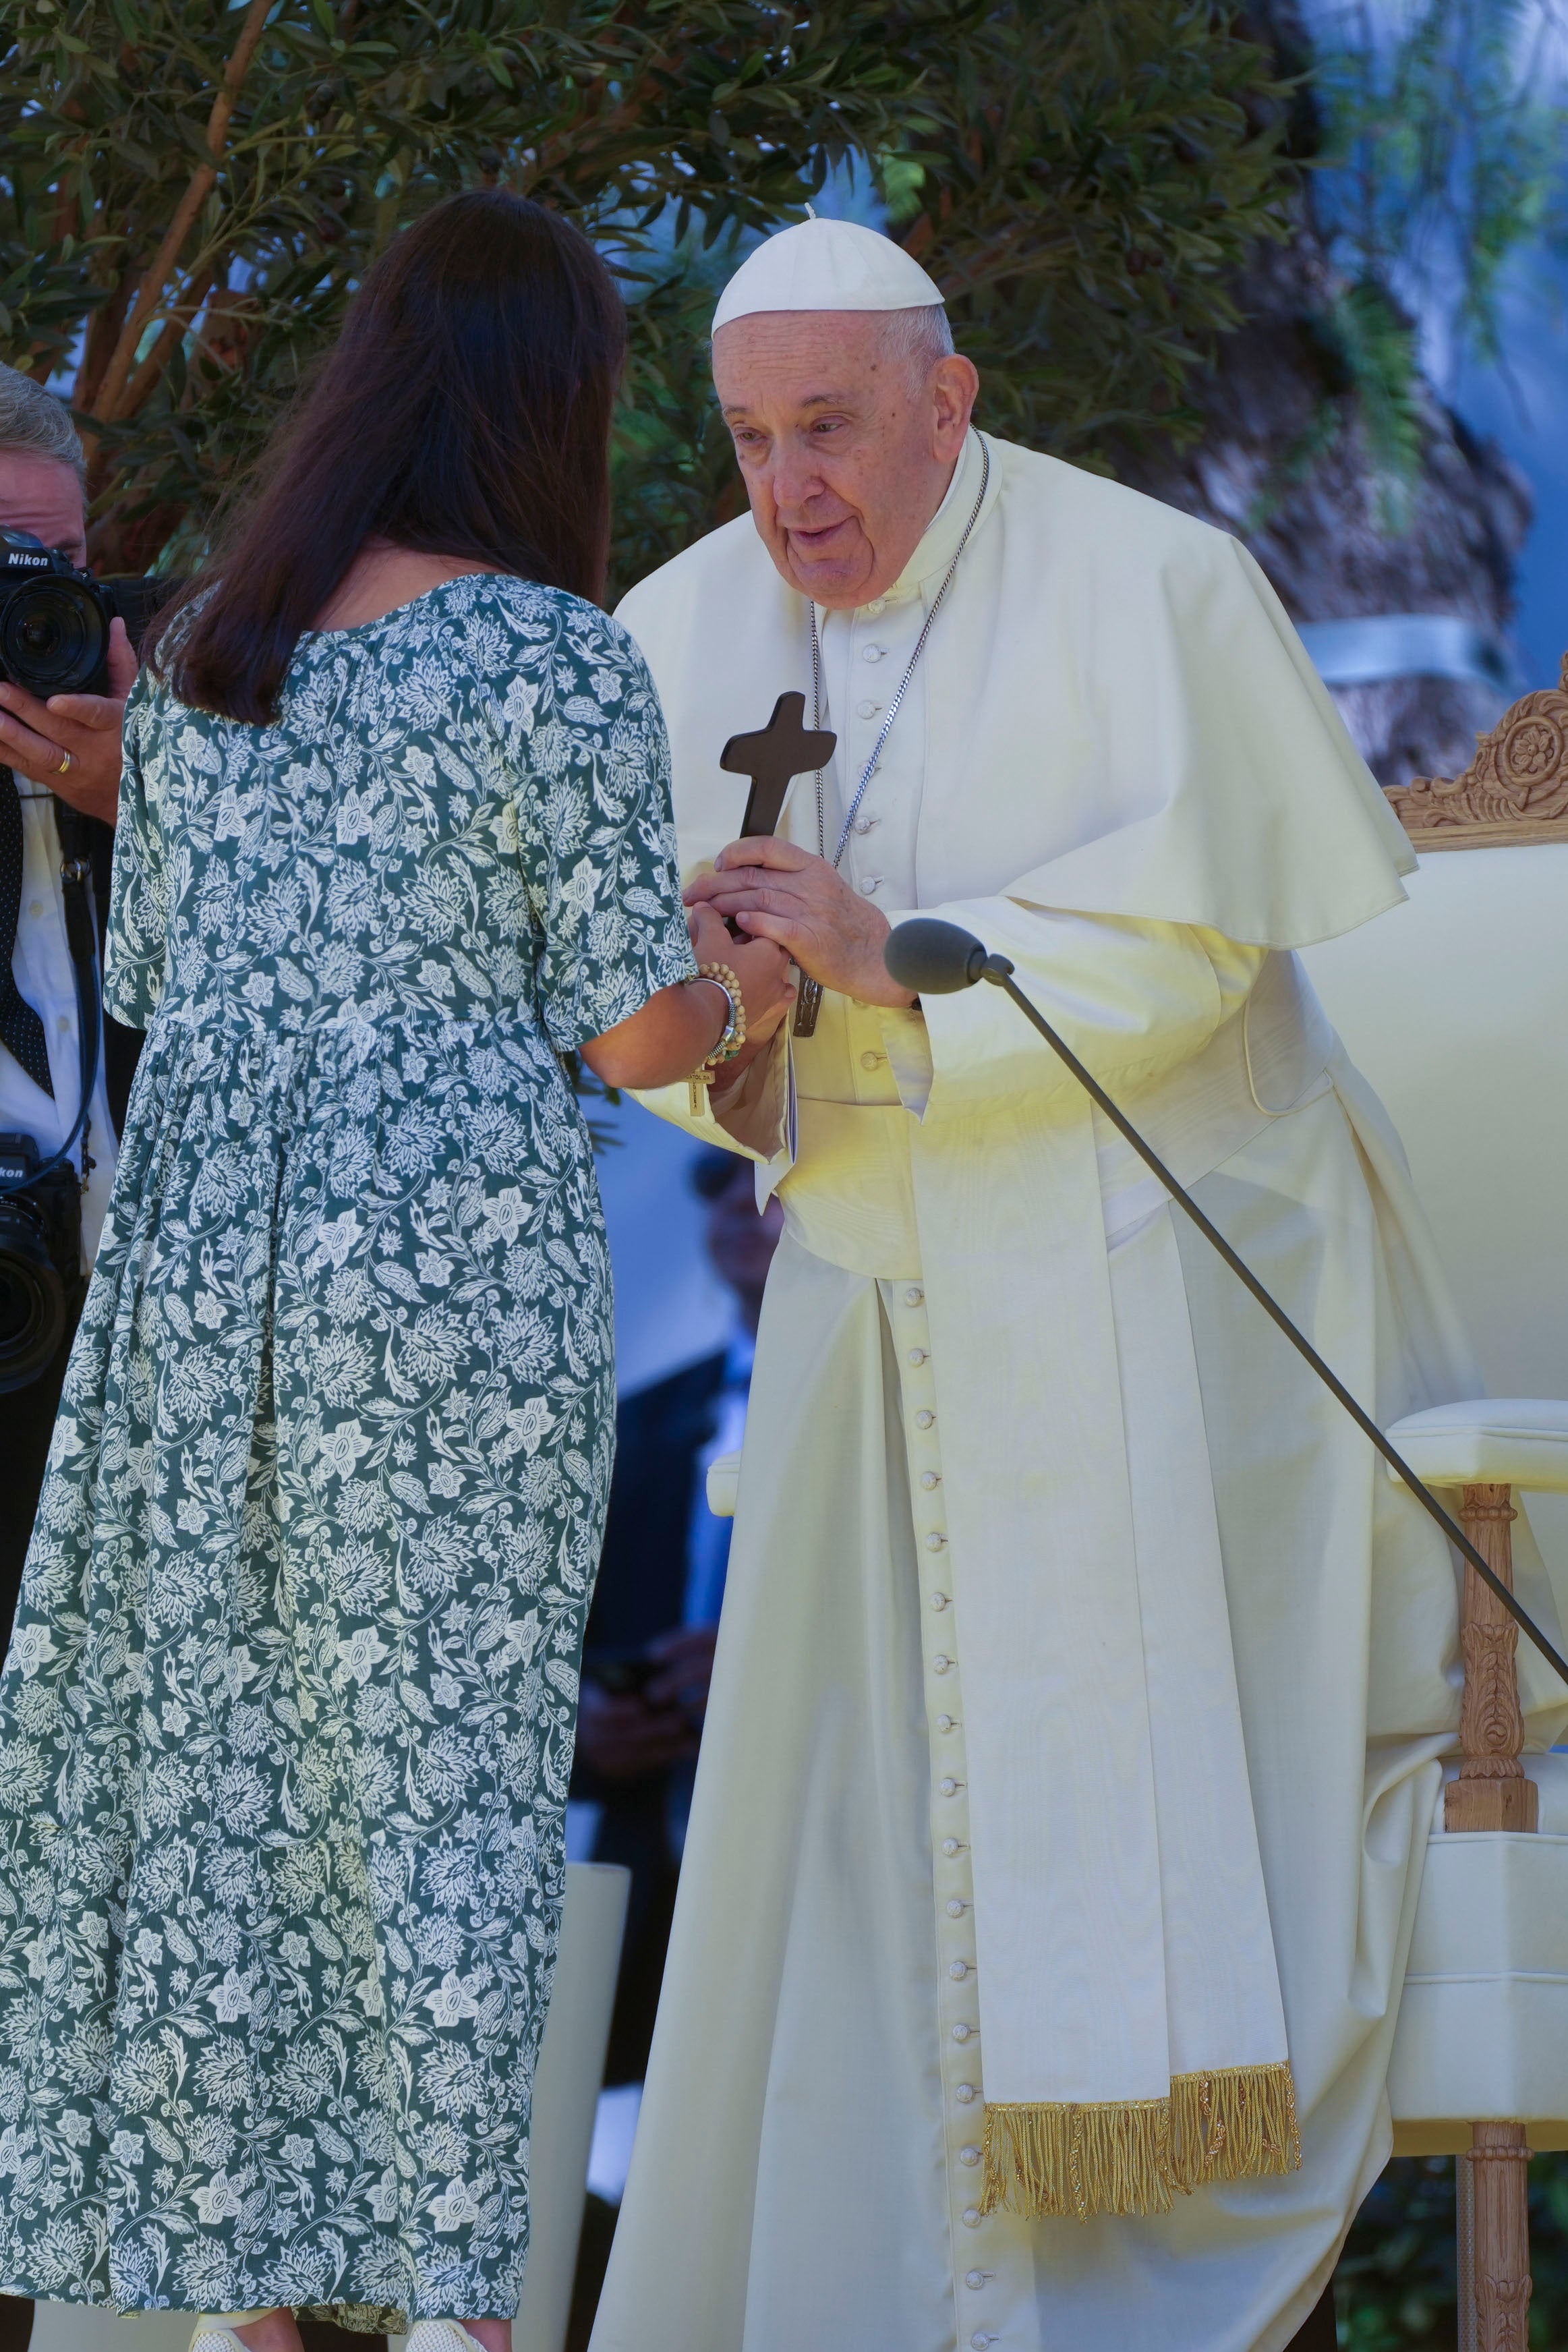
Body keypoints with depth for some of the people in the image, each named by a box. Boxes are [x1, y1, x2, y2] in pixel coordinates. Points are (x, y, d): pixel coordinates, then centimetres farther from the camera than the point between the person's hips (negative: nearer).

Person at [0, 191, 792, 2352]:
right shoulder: (558, 659, -8)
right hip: (459, 1277, -5)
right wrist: (745, 991, 14)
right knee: (449, 1772, 0)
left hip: (197, 1278, 5)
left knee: (214, 1769, 8)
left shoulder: (203, 651, 10)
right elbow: (629, 1030, -8)